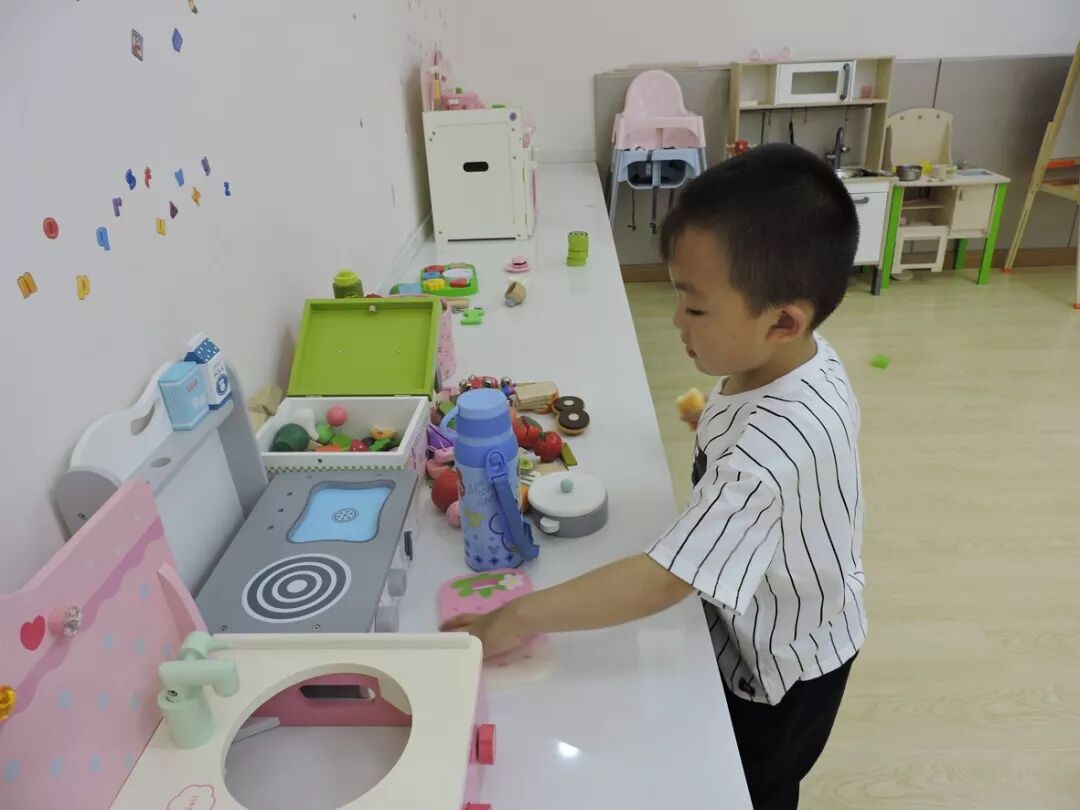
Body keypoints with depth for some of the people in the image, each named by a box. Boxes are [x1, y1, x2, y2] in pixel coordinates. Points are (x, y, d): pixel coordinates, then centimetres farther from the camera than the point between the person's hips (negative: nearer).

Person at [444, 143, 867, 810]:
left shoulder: (768, 450, -42)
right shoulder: (808, 360, -14)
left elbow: (667, 579, -40)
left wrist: (522, 618, -36)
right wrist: (718, 417, 6)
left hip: (786, 662, -8)